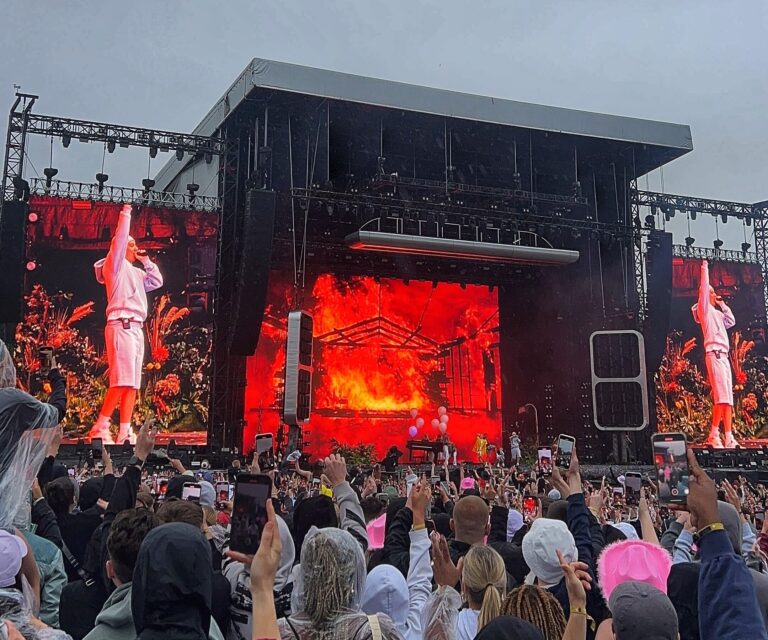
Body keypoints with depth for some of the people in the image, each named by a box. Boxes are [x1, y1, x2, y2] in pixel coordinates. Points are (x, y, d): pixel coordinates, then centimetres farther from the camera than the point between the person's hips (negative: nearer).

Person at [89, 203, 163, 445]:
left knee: (133, 383, 2)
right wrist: (126, 213, -5)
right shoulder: (114, 264, 3)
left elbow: (157, 281, 29)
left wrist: (146, 260, 22)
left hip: (136, 328, 9)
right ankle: (100, 427, -14)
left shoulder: (135, 271, 25)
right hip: (121, 326, -9)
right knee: (122, 380, -17)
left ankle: (125, 432, 0)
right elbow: (119, 239, -9)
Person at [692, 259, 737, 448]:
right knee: (722, 396, -18)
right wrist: (705, 270, -1)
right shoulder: (704, 309, 4)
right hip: (714, 354, -9)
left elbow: (731, 321, 34)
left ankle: (728, 437, 0)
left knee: (727, 397, 2)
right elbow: (703, 288, -7)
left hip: (723, 356, 9)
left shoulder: (716, 312, 26)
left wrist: (723, 305, 28)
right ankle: (714, 434, -18)